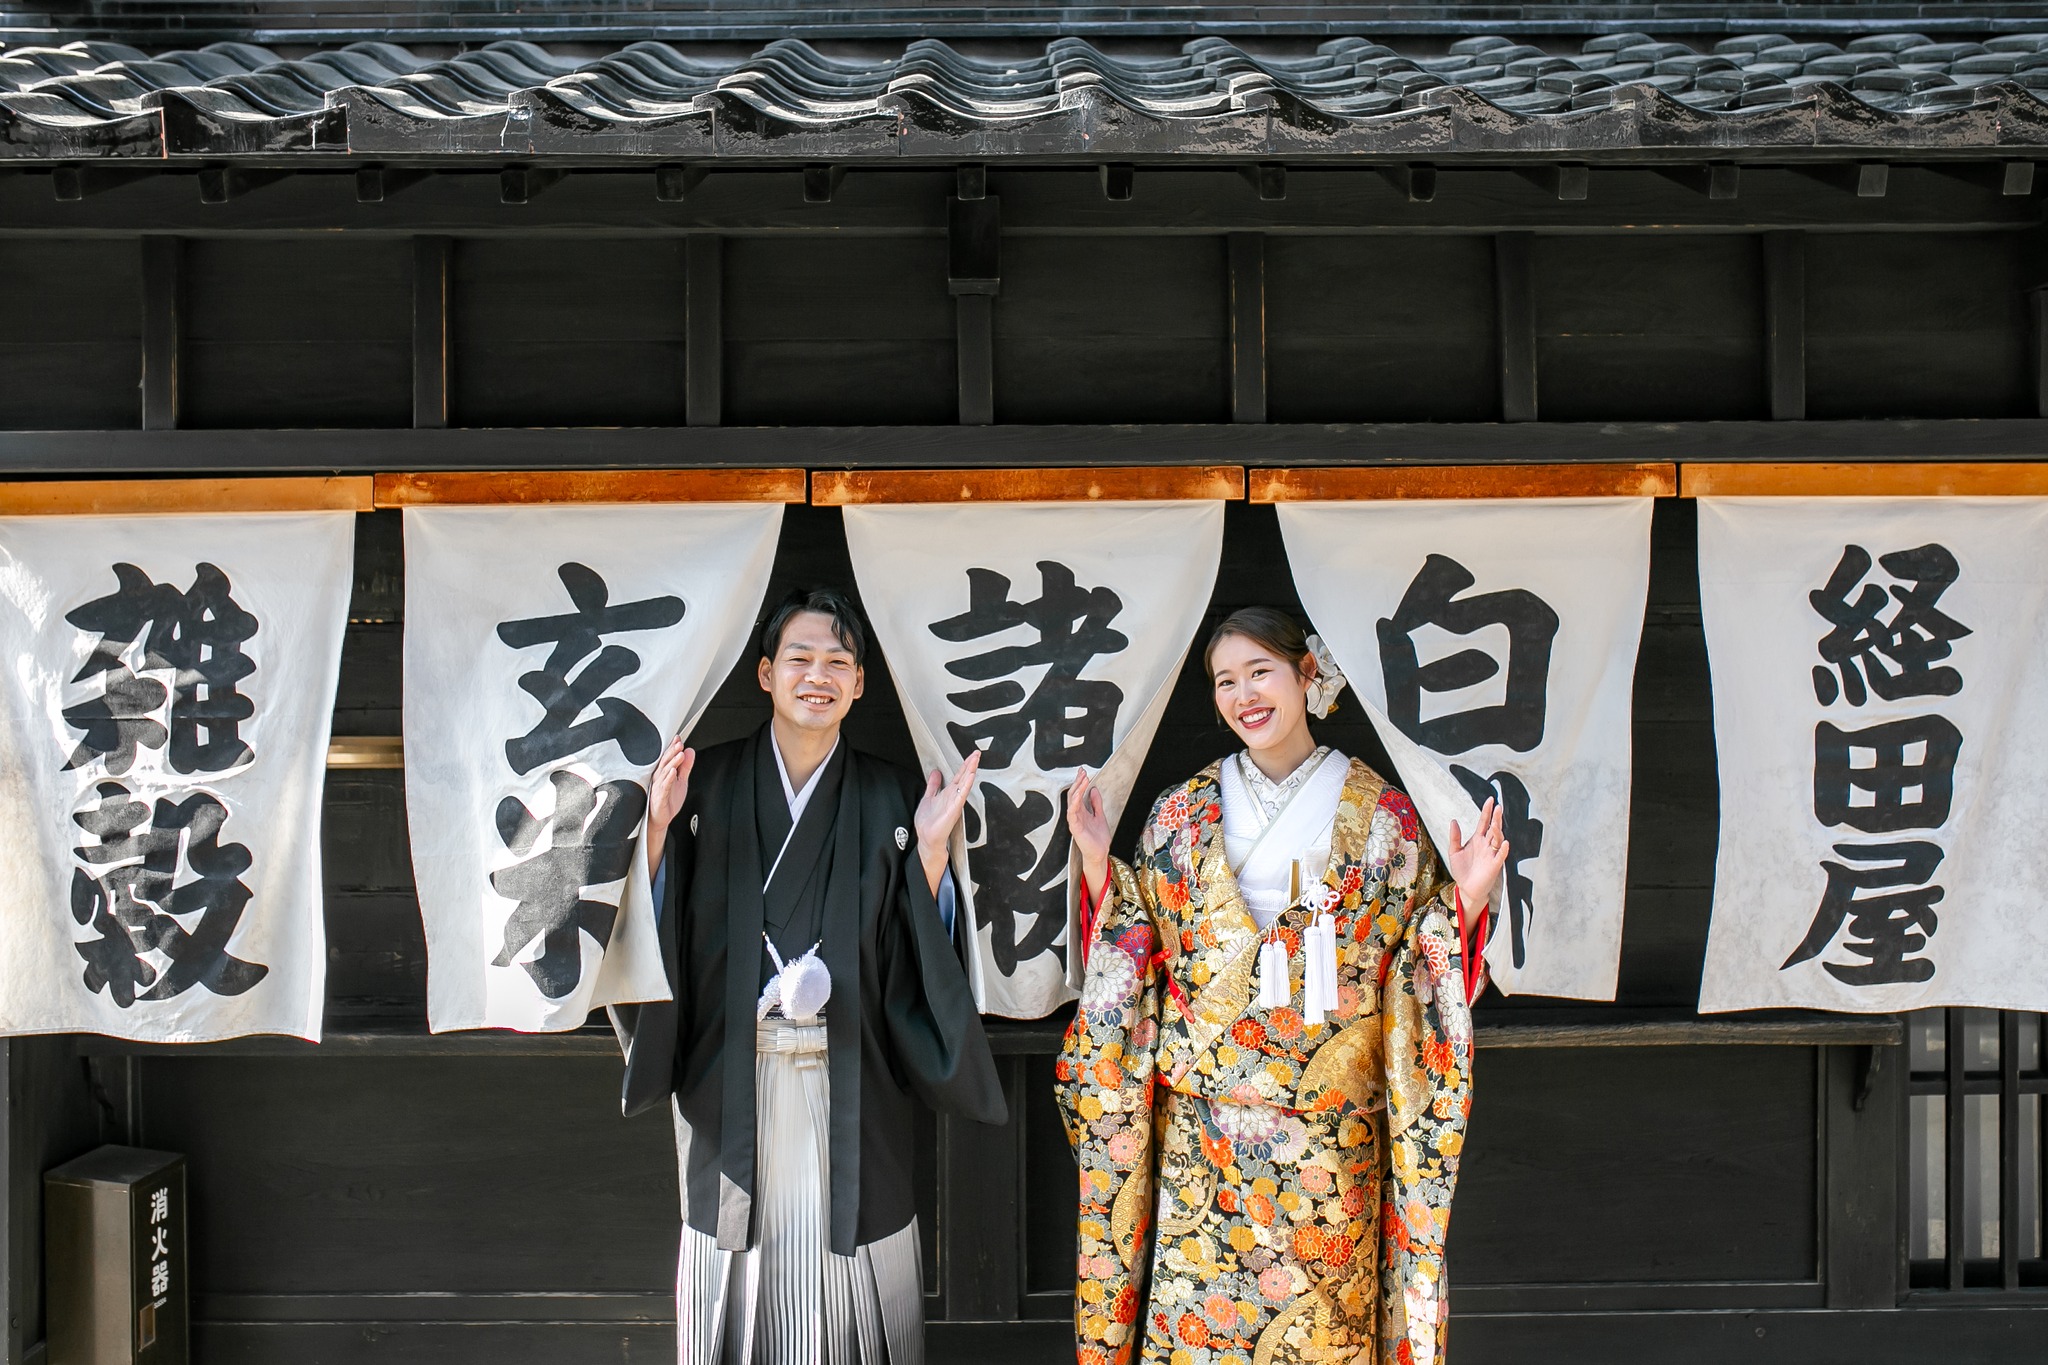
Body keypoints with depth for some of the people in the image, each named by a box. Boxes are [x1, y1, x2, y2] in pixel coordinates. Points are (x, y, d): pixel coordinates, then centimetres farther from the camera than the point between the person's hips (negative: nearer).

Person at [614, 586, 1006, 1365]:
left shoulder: (888, 800, 4)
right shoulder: (706, 785, 2)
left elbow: (924, 954, 1)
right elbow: (656, 931, -1)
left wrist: (931, 847, -11)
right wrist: (659, 827, -13)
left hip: (849, 1089, 0)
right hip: (731, 1087, 0)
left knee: (846, 1281, 3)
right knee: (739, 1273, 6)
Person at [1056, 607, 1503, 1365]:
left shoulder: (1382, 818, 2)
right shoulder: (1183, 815, 6)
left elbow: (1420, 963, 4)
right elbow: (1136, 955, 8)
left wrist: (1463, 899, -13)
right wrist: (1099, 864, -3)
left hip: (1332, 1140, -1)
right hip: (1204, 1127, 1)